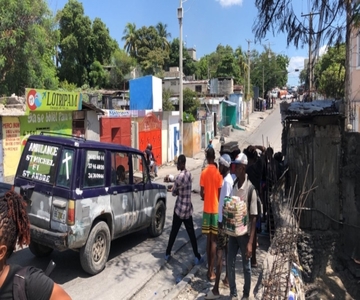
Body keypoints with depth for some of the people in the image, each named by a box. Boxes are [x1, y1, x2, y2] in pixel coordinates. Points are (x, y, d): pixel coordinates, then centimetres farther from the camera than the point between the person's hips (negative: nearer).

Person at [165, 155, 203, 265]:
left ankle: (168, 254, 24)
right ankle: (197, 257, 10)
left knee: (173, 232, 11)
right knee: (191, 233, 9)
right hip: (188, 208, 5)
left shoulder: (179, 177, -19)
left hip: (179, 208, -4)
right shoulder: (189, 174, 0)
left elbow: (174, 193, -7)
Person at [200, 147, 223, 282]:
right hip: (216, 208, -2)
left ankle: (209, 267, 20)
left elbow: (201, 193, -1)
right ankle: (211, 271, 2)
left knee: (208, 238, 12)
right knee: (214, 240, 1)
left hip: (206, 208, 2)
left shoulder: (203, 173, -3)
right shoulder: (218, 174, -8)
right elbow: (220, 193, -6)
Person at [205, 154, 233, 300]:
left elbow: (225, 202, -23)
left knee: (219, 253, -7)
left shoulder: (227, 181, -20)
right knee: (226, 251, 19)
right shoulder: (229, 179, 10)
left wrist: (221, 222, -20)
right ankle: (227, 278, 33)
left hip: (223, 221, -10)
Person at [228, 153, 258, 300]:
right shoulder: (233, 185, 0)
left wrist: (250, 242, -18)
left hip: (245, 233, -4)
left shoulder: (250, 188, -17)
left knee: (246, 266, 12)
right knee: (230, 264, 12)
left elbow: (253, 217, -16)